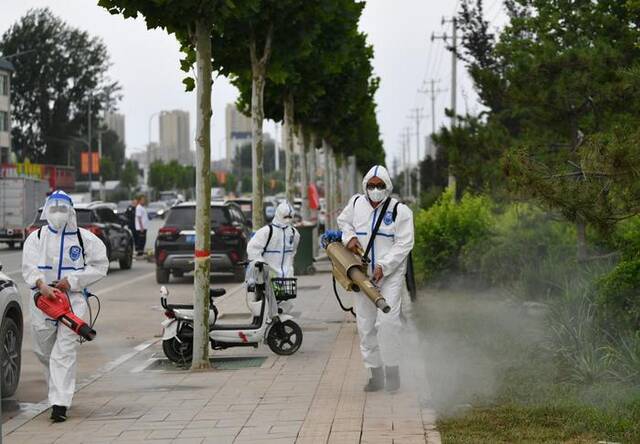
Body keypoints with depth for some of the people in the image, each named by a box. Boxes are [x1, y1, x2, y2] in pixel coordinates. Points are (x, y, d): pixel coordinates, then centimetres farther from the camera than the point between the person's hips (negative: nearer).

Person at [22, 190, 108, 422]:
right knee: (43, 350, 13)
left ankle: (60, 403, -13)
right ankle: (59, 389, 40)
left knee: (64, 352, -11)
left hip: (73, 298, -3)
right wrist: (41, 284, -28)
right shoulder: (36, 237, 6)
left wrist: (72, 280, -9)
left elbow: (100, 266, 3)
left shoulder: (84, 238, 3)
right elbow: (29, 266, -7)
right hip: (43, 298, 3)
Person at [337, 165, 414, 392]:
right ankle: (375, 373, 16)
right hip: (362, 275, 5)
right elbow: (343, 221, 26)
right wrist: (349, 237, 5)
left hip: (390, 274, -5)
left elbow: (403, 244, -11)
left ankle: (392, 369, -6)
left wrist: (383, 267, -20)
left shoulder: (400, 210, -7)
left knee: (388, 320, -18)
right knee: (366, 324, 6)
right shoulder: (356, 203, 6)